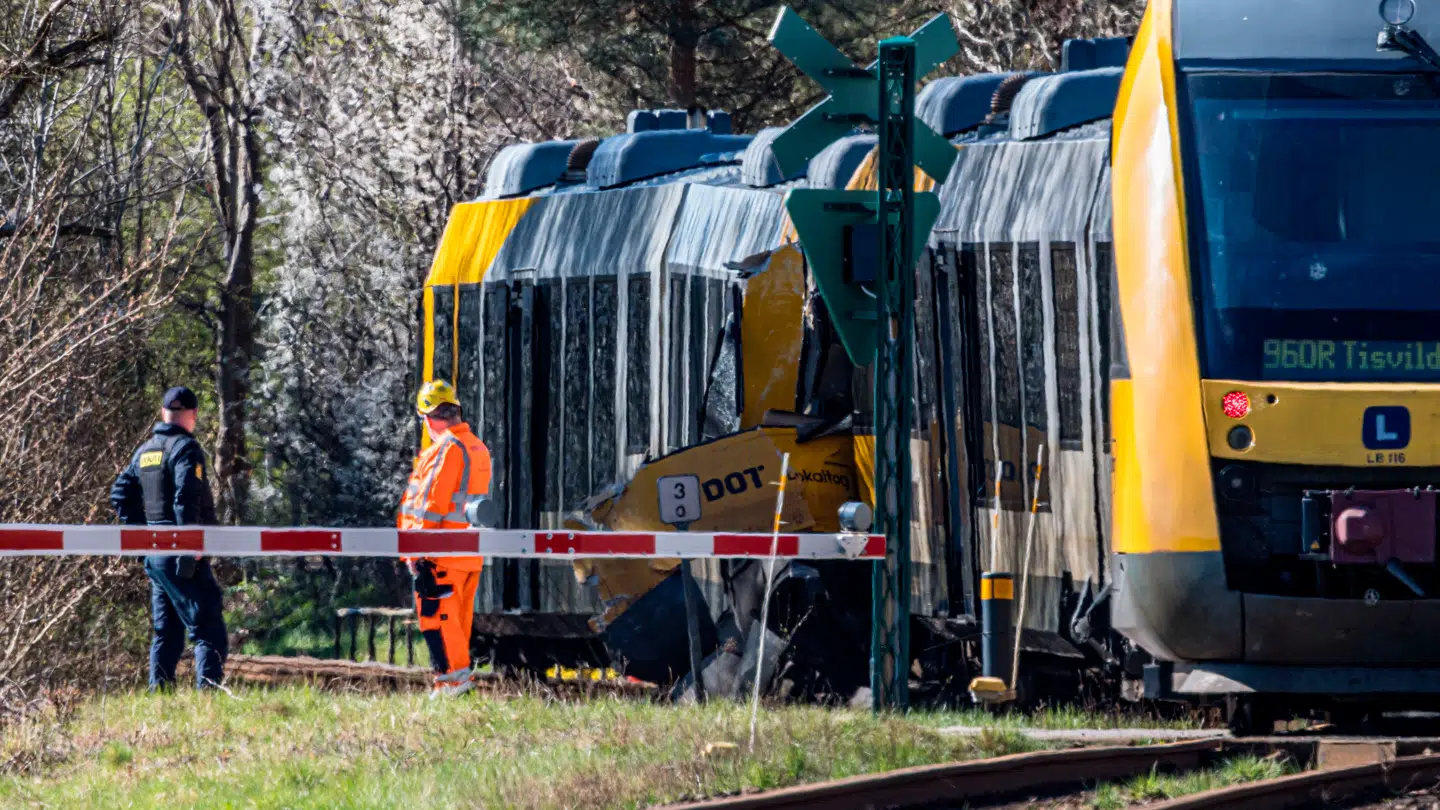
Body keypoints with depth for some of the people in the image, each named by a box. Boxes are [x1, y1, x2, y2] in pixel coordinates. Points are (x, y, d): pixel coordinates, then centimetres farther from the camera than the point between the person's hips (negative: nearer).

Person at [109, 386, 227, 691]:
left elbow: (120, 495, 18)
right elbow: (186, 498, -20)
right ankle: (208, 690, -20)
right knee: (209, 630, -9)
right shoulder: (186, 448, -10)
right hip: (182, 559, -8)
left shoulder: (145, 451, 15)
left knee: (166, 631, 14)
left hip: (153, 554, 8)